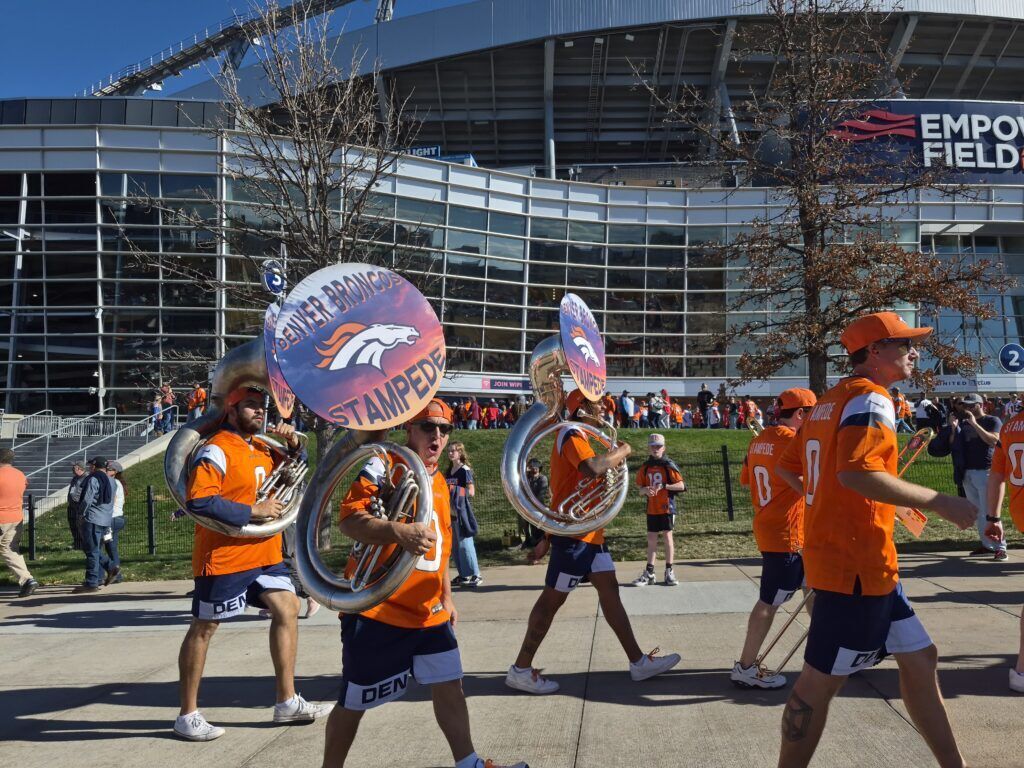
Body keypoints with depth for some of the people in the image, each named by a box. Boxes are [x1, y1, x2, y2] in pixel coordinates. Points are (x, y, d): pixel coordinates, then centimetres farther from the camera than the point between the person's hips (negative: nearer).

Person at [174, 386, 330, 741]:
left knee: (287, 608, 6)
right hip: (224, 556, -8)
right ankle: (187, 716, 16)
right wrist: (253, 511, -22)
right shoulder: (217, 450, -15)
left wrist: (292, 442, 4)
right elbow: (198, 500, -26)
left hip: (264, 553, 8)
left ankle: (287, 702, 16)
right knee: (204, 628, 3)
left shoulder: (261, 446, 10)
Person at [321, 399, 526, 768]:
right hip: (377, 610, -7)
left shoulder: (439, 481, 14)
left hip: (429, 612, 7)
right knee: (354, 702, 6)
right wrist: (399, 532, -40)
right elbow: (349, 518, -25)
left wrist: (446, 598, 24)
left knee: (449, 686, 10)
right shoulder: (383, 465, -11)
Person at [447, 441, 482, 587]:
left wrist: (455, 491, -17)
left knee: (465, 543, -11)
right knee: (455, 544, 9)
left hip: (462, 510, -8)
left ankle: (475, 575, -9)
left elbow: (471, 492, -12)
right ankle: (463, 575, 15)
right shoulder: (448, 471, 16)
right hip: (451, 510, 8)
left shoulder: (465, 470, -6)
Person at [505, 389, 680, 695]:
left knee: (609, 590, 9)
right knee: (553, 598, -4)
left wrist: (548, 538, 22)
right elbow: (592, 468, -33)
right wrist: (619, 452, -14)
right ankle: (520, 670, 4)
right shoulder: (571, 434, -12)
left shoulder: (578, 436, 19)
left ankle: (638, 661, 14)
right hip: (573, 532, -10)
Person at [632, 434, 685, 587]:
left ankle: (669, 571, 10)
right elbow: (640, 490, 8)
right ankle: (649, 573, 14)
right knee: (651, 539, 8)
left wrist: (664, 485, -23)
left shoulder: (669, 465, -7)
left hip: (666, 507, -4)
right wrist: (645, 490, -15)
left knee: (667, 537, 0)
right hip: (651, 508, 4)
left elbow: (681, 485, -11)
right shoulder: (645, 467, 6)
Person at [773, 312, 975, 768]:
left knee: (919, 659, 17)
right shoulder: (870, 398, -13)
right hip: (856, 564, -10)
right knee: (822, 679, -1)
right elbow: (857, 472, -29)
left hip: (850, 559, 10)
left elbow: (787, 467, 18)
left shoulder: (831, 400, 15)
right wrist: (939, 503, -22)